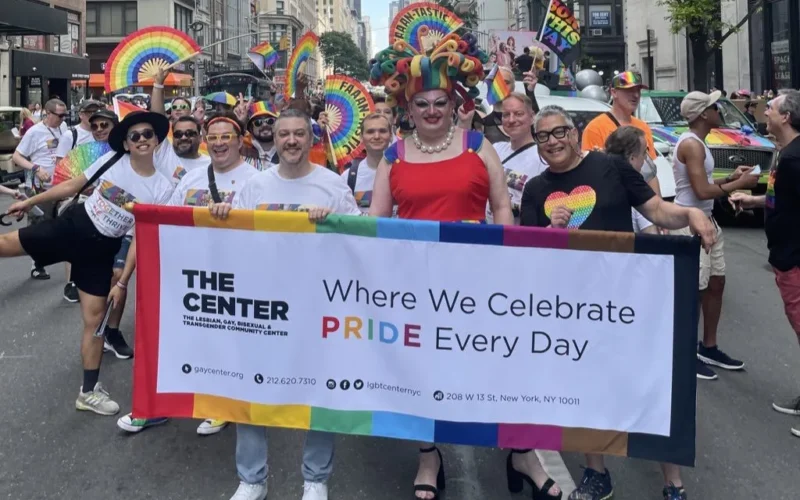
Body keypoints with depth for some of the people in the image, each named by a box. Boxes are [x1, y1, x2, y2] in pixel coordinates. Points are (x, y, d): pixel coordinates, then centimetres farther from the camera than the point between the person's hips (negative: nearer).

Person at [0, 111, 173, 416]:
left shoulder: (162, 189, -9)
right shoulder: (112, 160, -6)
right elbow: (72, 186, 6)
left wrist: (122, 282, -8)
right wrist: (29, 202, 9)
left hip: (101, 249, -1)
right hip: (70, 226, 1)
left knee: (95, 318, 2)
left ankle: (89, 391, 15)